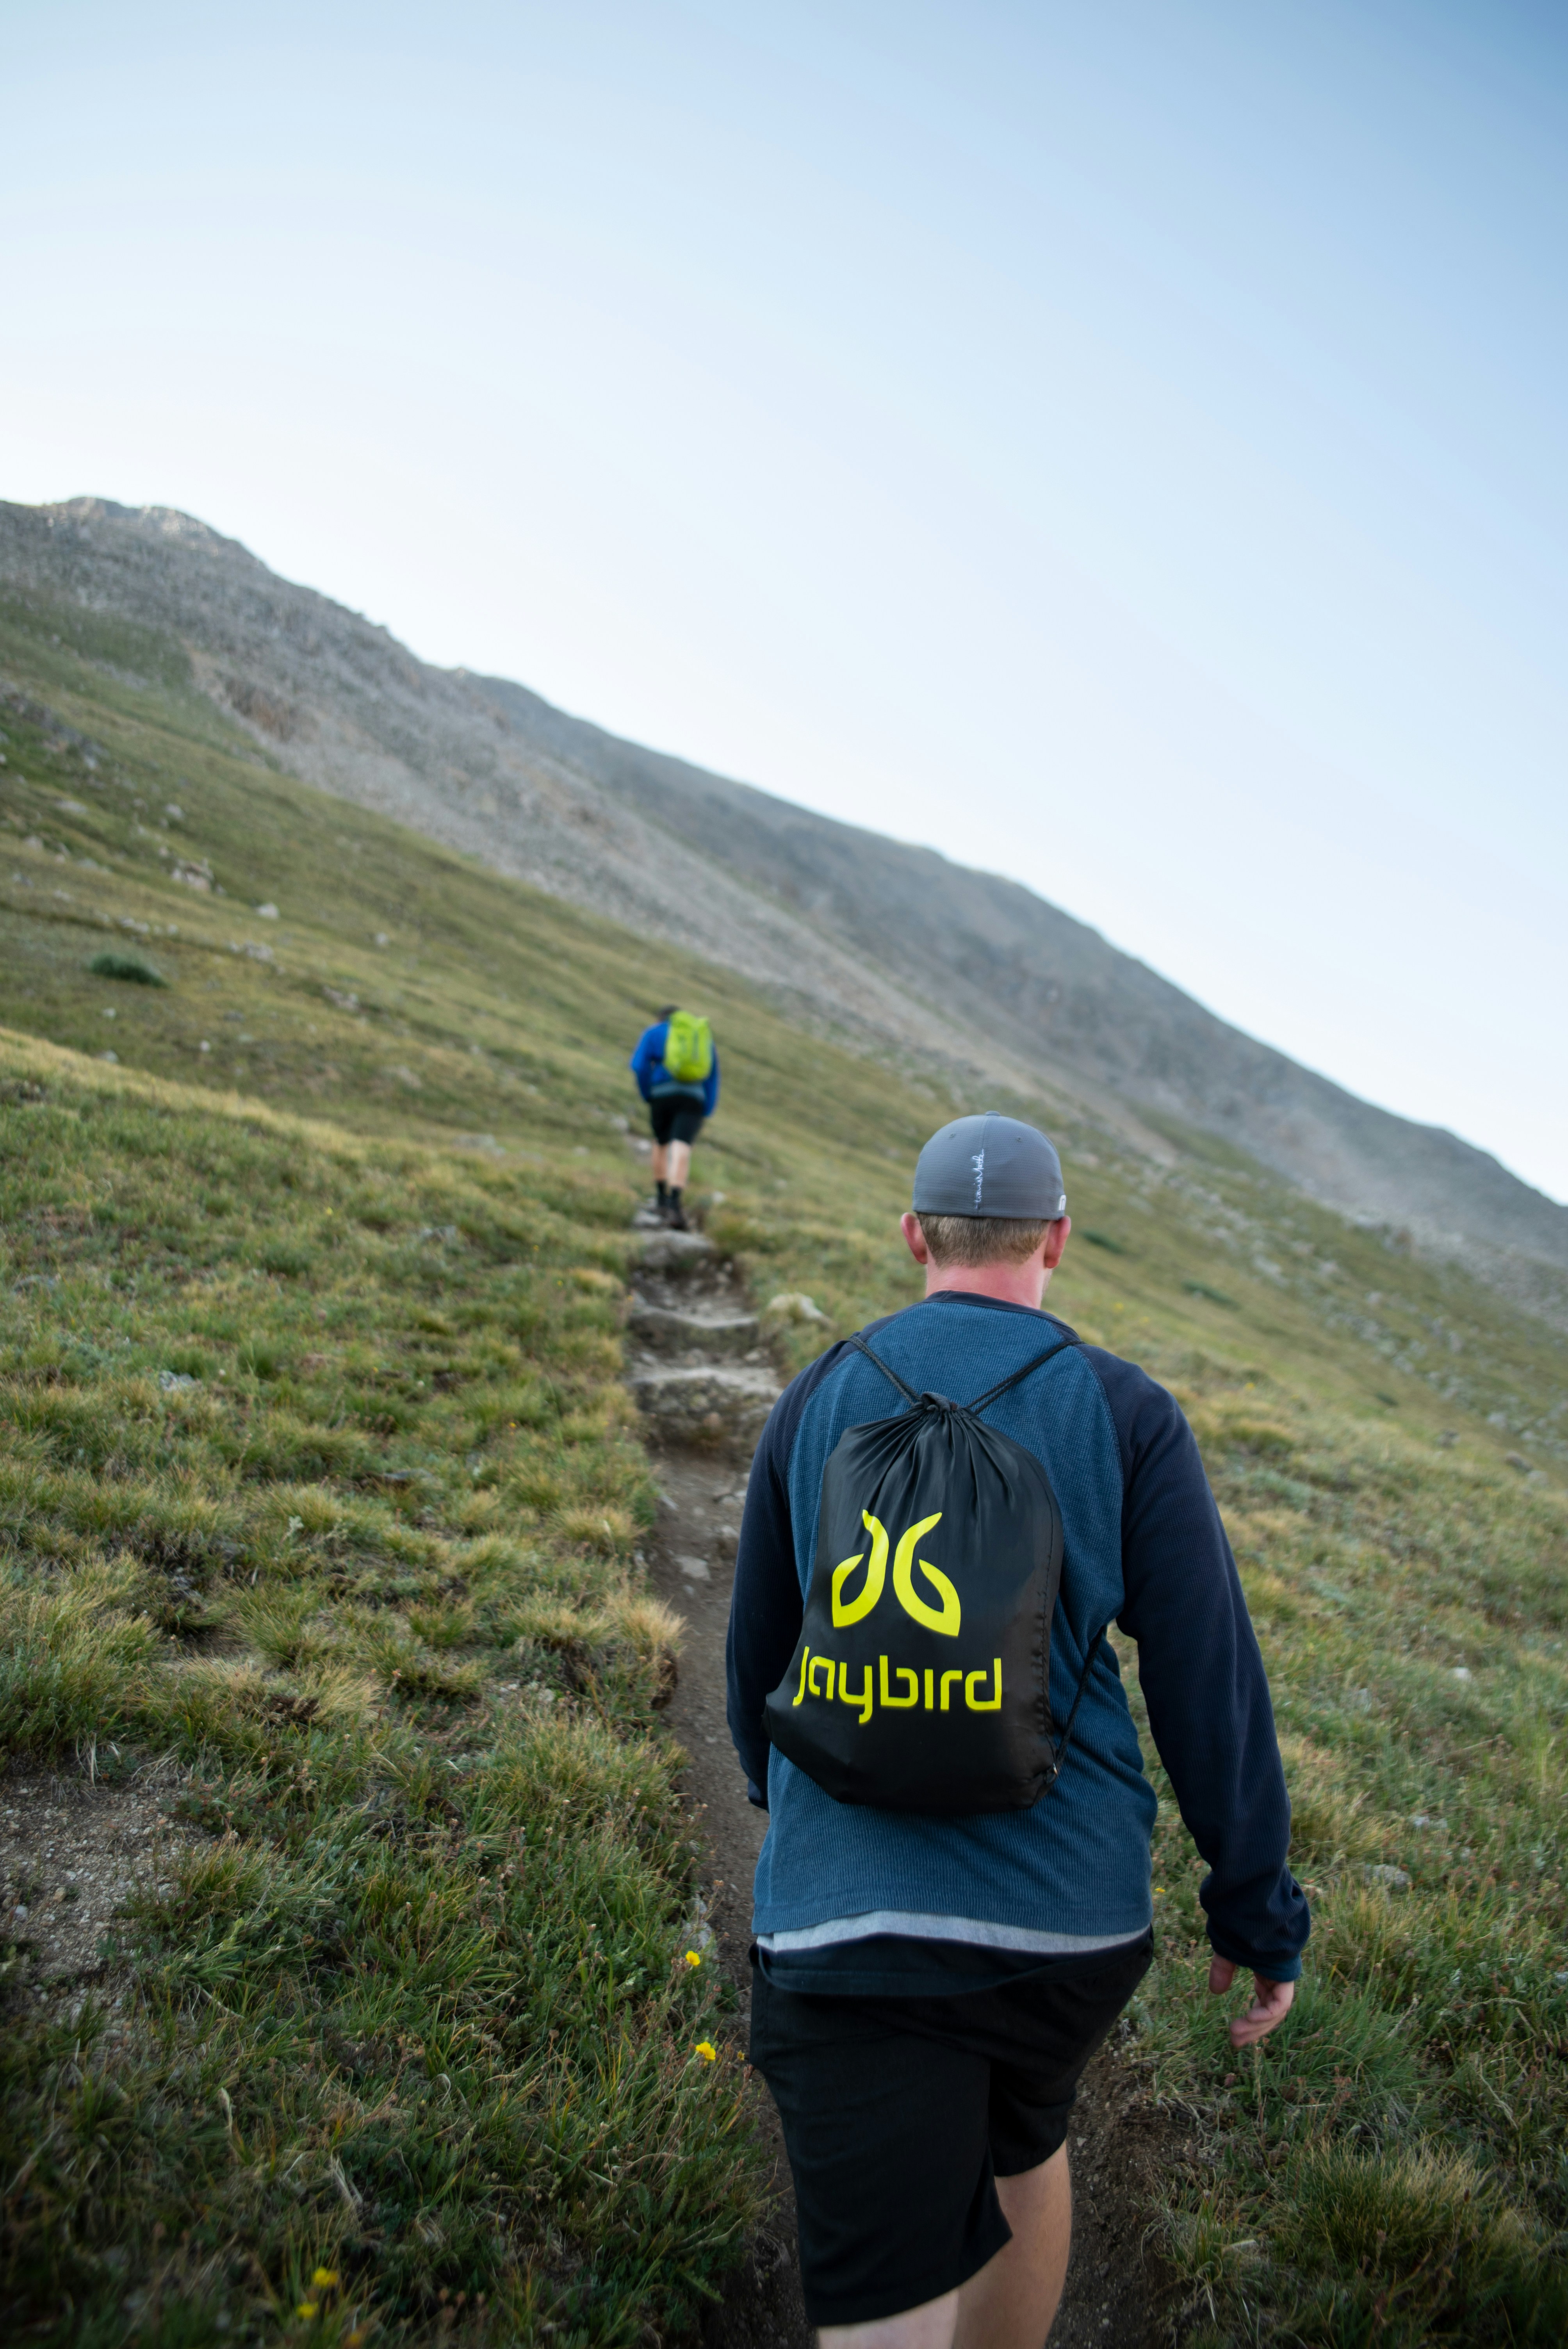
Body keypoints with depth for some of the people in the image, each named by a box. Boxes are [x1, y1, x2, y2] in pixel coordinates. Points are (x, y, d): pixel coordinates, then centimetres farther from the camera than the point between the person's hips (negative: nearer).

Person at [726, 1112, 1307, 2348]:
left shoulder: (817, 1399, 2)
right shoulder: (1127, 1412, -4)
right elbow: (1210, 1677, -6)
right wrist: (1260, 1908, 6)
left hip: (847, 1923, -1)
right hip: (1072, 1915, 1)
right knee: (1025, 2142, 32)